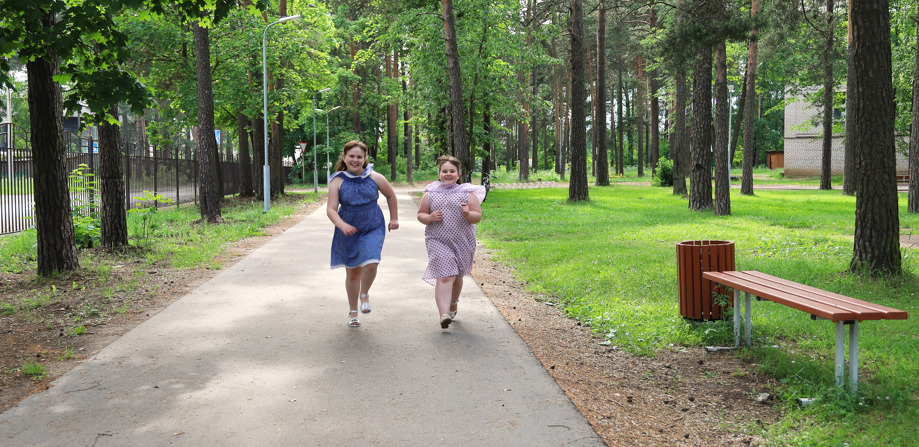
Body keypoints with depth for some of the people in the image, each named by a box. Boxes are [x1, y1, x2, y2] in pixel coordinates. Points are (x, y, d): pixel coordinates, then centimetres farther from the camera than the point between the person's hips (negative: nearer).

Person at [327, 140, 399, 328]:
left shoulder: (375, 178, -6)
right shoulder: (337, 182, -9)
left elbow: (391, 196, 10)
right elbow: (331, 209, -16)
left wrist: (394, 219, 14)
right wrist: (341, 225, -34)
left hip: (373, 229, 0)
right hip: (348, 232, 1)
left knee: (370, 263, -22)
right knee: (352, 272, 10)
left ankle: (365, 294, 11)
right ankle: (353, 311, 29)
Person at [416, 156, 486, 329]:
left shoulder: (468, 193, 5)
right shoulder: (430, 194, 6)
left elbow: (478, 217, 2)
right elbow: (420, 215, 11)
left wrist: (468, 214, -20)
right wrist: (430, 217, -10)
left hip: (462, 243, 2)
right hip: (438, 242, -2)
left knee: (457, 277, 16)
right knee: (444, 277, -16)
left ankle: (453, 304, 44)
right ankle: (444, 315, -24)